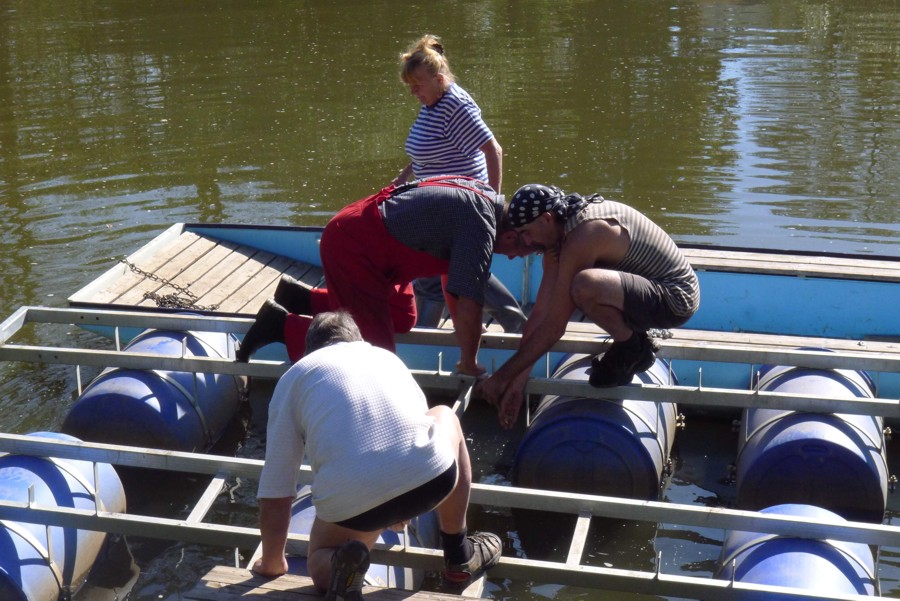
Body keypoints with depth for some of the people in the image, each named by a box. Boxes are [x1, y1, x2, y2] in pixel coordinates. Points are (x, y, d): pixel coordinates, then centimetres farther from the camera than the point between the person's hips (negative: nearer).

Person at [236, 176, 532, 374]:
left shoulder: (482, 195, 9)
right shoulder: (482, 227, -21)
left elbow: (453, 278, 20)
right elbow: (469, 304, -22)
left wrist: (466, 337, 22)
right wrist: (469, 364, -8)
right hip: (354, 248, -10)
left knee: (403, 319, 23)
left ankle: (301, 298, 23)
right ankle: (284, 325, -2)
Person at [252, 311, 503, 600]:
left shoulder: (294, 377, 21)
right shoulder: (387, 356, 29)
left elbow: (274, 495, 15)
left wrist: (272, 563, 32)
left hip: (349, 505, -1)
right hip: (431, 477, 2)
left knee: (321, 563, 33)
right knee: (445, 418, 36)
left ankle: (339, 567, -4)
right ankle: (460, 555, 38)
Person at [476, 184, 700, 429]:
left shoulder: (580, 239, -26)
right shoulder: (558, 231, 3)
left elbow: (553, 328, -23)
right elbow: (540, 312, 1)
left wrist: (502, 377, -16)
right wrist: (518, 381, -1)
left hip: (675, 299, -10)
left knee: (584, 286, -35)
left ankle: (632, 349, -7)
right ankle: (632, 339, 14)